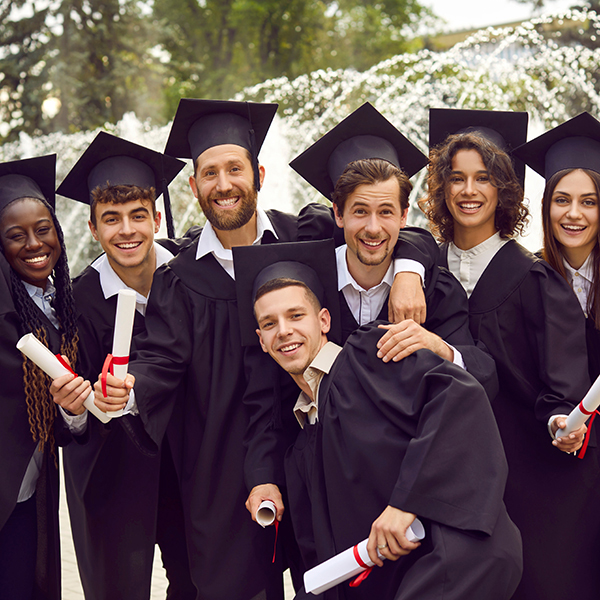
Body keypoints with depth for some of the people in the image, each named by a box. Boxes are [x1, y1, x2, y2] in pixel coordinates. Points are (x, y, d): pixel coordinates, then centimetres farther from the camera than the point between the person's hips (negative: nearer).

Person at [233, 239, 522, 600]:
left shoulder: (369, 355, -1)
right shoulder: (301, 450, 20)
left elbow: (459, 393, -17)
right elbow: (319, 552, 22)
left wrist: (406, 502, -19)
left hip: (458, 558, -7)